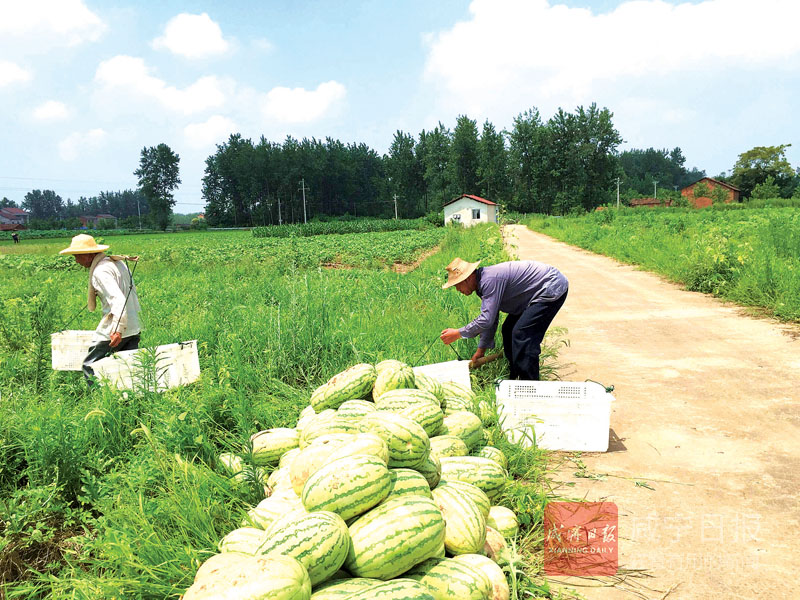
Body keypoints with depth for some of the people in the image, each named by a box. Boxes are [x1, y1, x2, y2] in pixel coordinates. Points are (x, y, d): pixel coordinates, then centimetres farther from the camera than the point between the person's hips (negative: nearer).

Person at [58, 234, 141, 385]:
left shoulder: (100, 271, -15)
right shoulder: (118, 262, 13)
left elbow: (118, 299, -26)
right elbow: (131, 291, 20)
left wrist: (118, 330, -30)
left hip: (114, 329, -9)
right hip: (134, 328, 9)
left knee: (90, 367, 5)